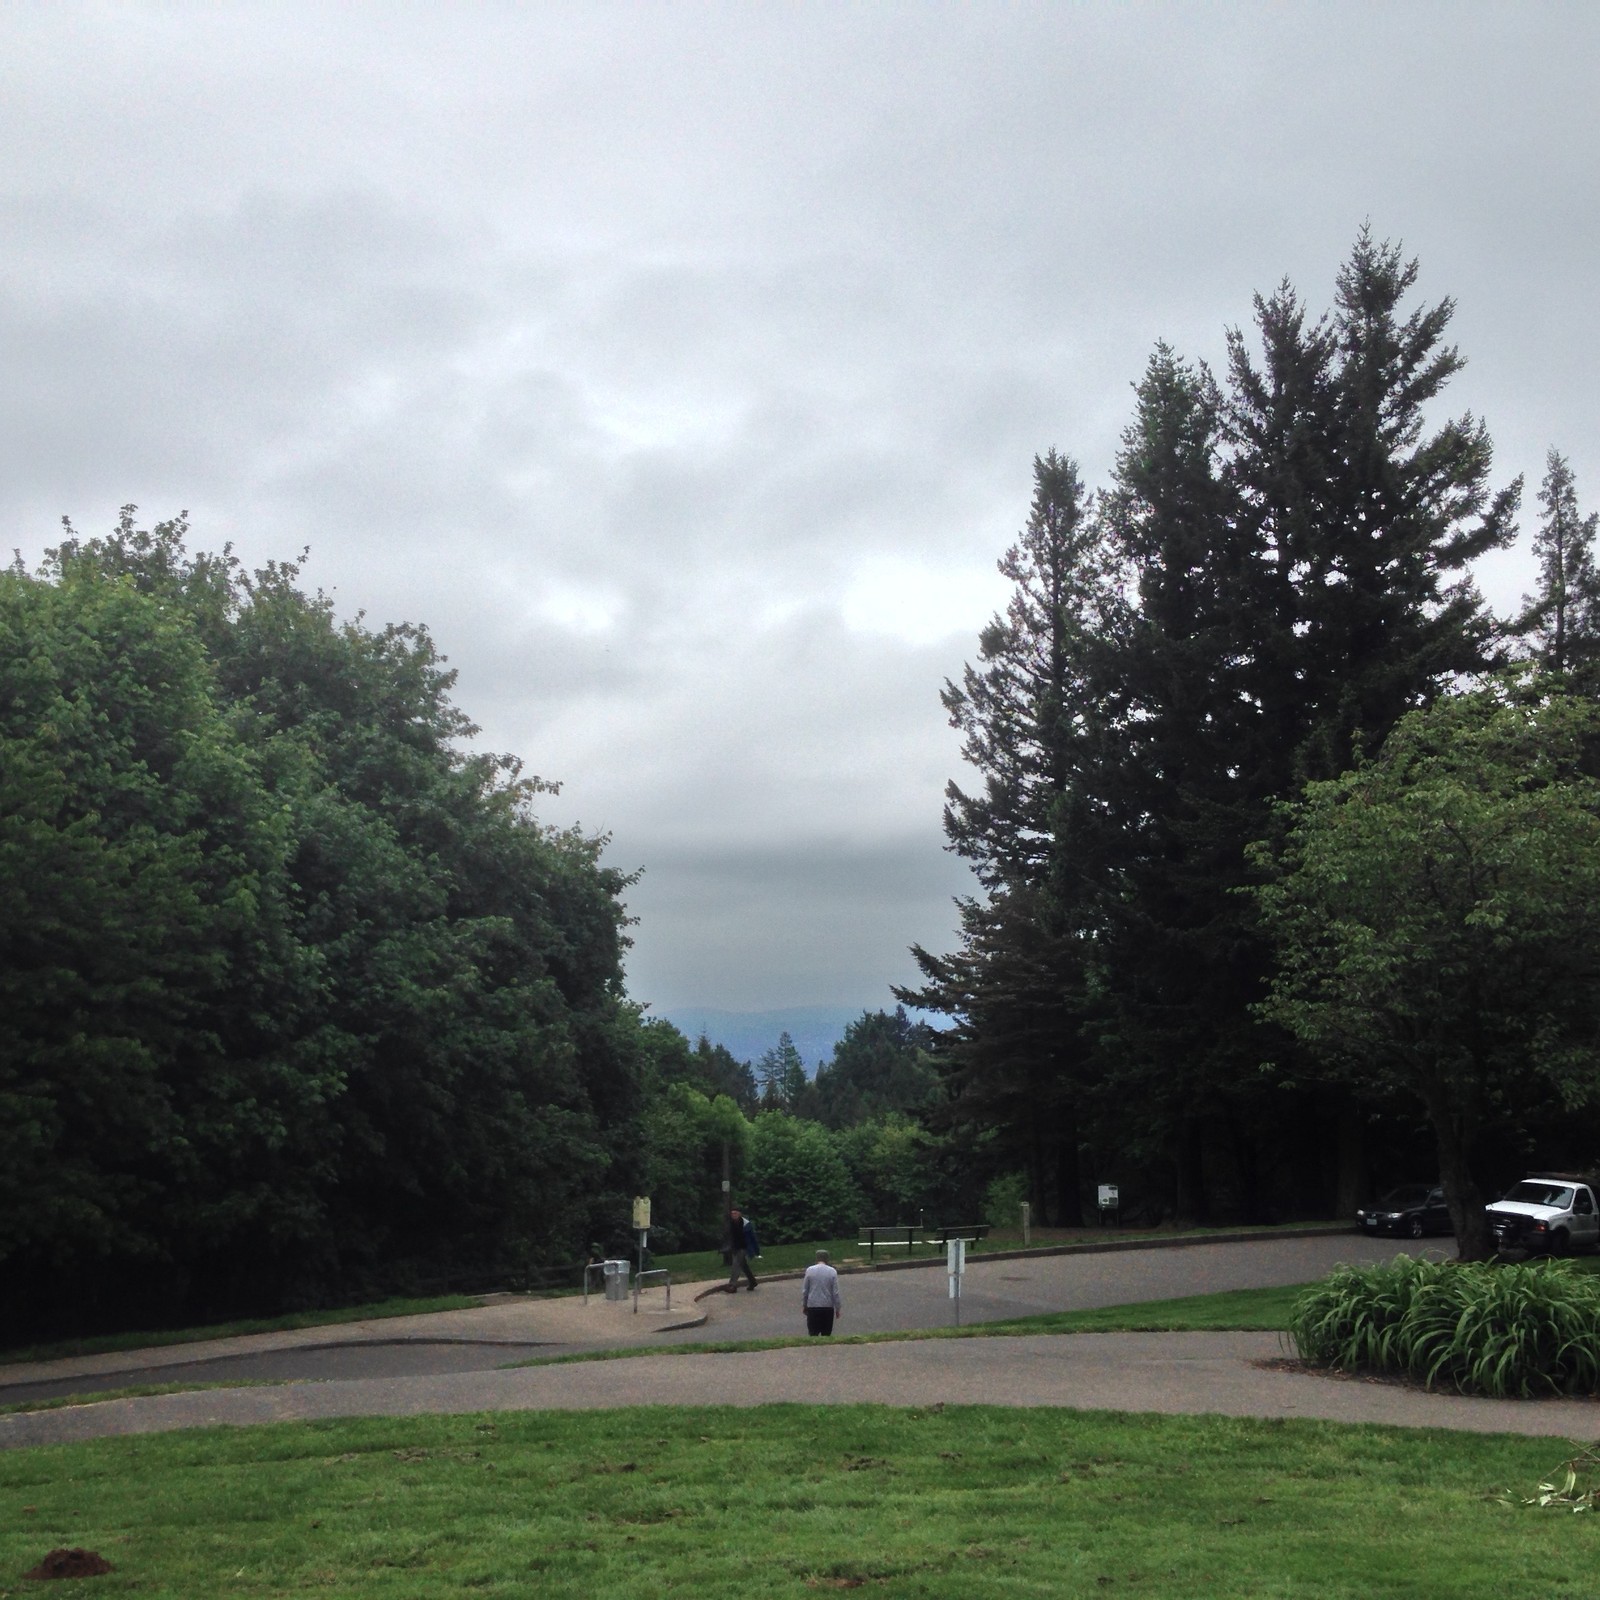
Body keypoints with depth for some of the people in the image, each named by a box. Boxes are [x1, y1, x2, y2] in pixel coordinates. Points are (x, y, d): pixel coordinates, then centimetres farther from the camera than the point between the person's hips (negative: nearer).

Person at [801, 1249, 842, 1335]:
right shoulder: (832, 1271, -4)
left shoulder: (809, 1270, -3)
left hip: (812, 1306, 0)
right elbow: (835, 1292, -3)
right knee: (827, 1334, 8)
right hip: (828, 1307, 0)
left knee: (813, 1334, 5)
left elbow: (804, 1290, 0)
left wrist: (803, 1305, 12)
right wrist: (838, 1308, 6)